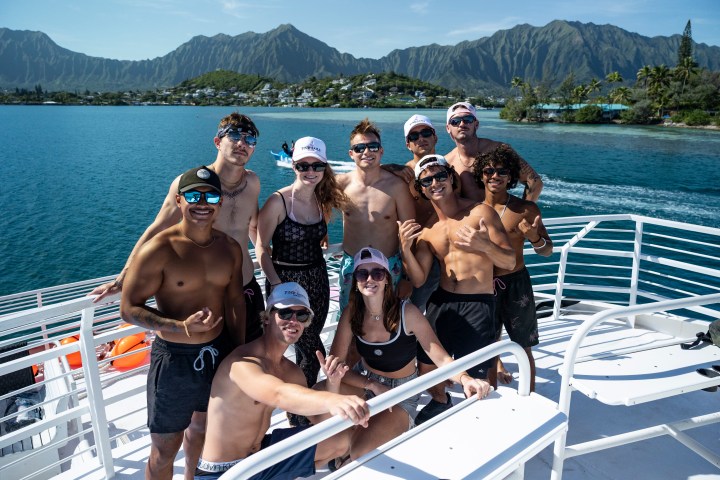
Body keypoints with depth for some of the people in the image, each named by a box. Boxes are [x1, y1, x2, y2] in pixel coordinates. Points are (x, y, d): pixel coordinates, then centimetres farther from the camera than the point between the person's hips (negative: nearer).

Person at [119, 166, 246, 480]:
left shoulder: (230, 248, -2)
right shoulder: (158, 250, -19)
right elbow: (129, 309, -16)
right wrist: (181, 327, -30)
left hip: (218, 353, 5)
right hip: (175, 359, -5)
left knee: (202, 426, 28)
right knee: (166, 449, 10)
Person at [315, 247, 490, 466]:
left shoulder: (407, 313, -21)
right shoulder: (352, 313, -12)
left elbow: (441, 357, -24)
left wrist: (465, 378, -44)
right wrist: (373, 386, -25)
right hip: (363, 382, 3)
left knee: (358, 453, -25)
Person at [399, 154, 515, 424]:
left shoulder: (480, 212, -6)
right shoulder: (426, 230, 6)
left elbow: (509, 262, -6)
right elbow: (418, 279, 2)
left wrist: (485, 245, -27)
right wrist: (405, 248, -16)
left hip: (478, 304, -4)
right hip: (441, 301, 4)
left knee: (476, 375, 0)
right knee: (427, 362, 14)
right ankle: (441, 400, 46)